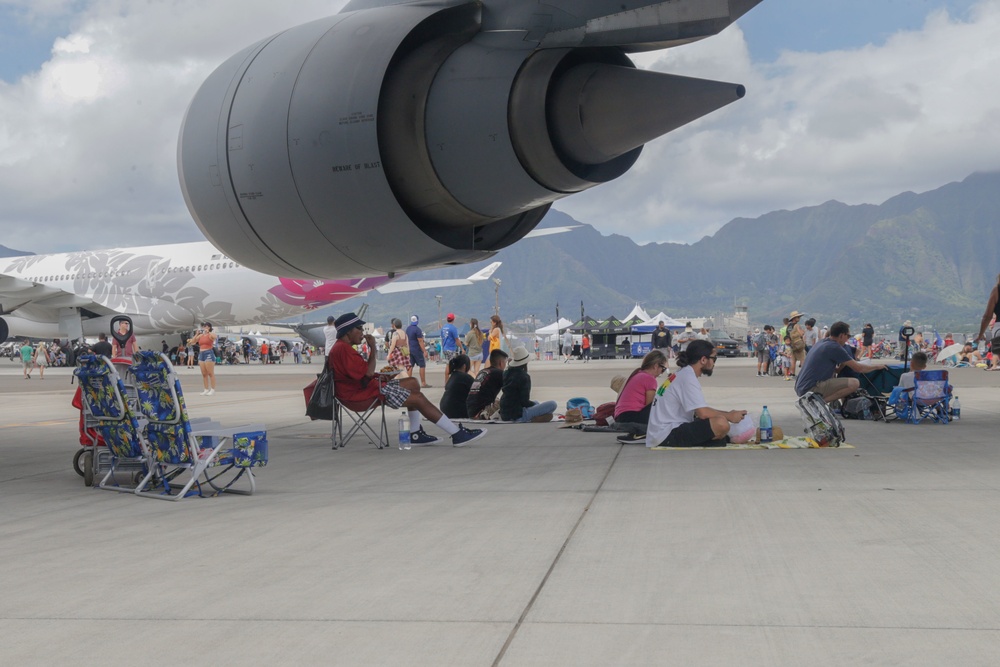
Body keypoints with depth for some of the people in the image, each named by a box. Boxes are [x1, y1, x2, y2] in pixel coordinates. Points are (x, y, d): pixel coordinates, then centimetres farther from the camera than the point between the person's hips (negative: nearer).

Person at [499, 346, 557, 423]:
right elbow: (524, 401, -16)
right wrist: (534, 404, 4)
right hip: (517, 415, -8)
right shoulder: (524, 377, -15)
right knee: (552, 404, -10)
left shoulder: (506, 373, 7)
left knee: (535, 402, 34)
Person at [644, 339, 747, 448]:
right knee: (721, 423, -25)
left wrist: (727, 414, 10)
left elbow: (700, 410, 20)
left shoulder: (683, 375, 16)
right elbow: (703, 413, -22)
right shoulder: (688, 378, -13)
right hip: (667, 436, -10)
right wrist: (729, 417, -7)